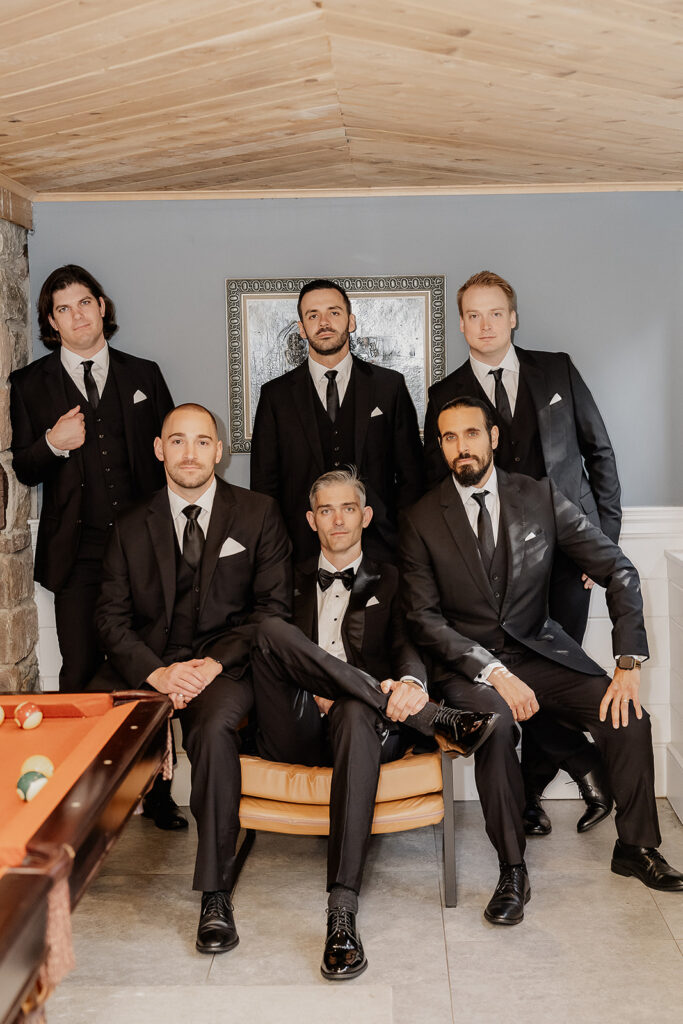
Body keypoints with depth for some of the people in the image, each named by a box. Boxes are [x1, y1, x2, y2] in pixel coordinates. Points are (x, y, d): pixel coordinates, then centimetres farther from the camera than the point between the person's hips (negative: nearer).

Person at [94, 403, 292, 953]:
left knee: (214, 726, -34)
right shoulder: (132, 527, 13)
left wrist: (216, 663, -12)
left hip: (226, 664, -2)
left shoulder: (258, 514, 7)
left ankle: (216, 896, -24)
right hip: (147, 664, 3)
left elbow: (274, 605, 1)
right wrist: (156, 672, -13)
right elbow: (112, 618, 6)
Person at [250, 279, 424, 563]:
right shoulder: (276, 395, 6)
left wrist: (404, 542, -2)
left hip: (378, 550, 0)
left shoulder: (389, 386, 7)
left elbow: (411, 475, 7)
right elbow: (265, 484, 7)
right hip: (302, 550, 0)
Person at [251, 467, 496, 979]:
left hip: (365, 719, -1)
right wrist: (311, 692, -9)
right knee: (272, 630, -27)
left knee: (356, 713, -40)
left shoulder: (389, 580, 22)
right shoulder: (293, 581, 25)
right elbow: (265, 648, 13)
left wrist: (410, 682, -22)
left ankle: (343, 912, -46)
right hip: (298, 730, 2)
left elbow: (407, 646, 5)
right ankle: (435, 718, -31)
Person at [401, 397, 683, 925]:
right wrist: (494, 673, -21)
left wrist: (629, 663, -12)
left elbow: (619, 570, -1)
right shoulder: (422, 520, -4)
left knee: (628, 715, -18)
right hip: (467, 661, -2)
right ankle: (513, 872, -16)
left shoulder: (540, 497, -1)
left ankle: (636, 846, 7)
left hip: (539, 649, 2)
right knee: (495, 722, -34)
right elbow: (425, 619, -8)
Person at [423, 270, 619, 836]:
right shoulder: (446, 396, 5)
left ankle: (530, 786, 18)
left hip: (567, 548, 0)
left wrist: (605, 535, 4)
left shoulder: (557, 370, 7)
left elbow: (599, 451, 10)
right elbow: (436, 486, 5)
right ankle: (586, 764, 15)